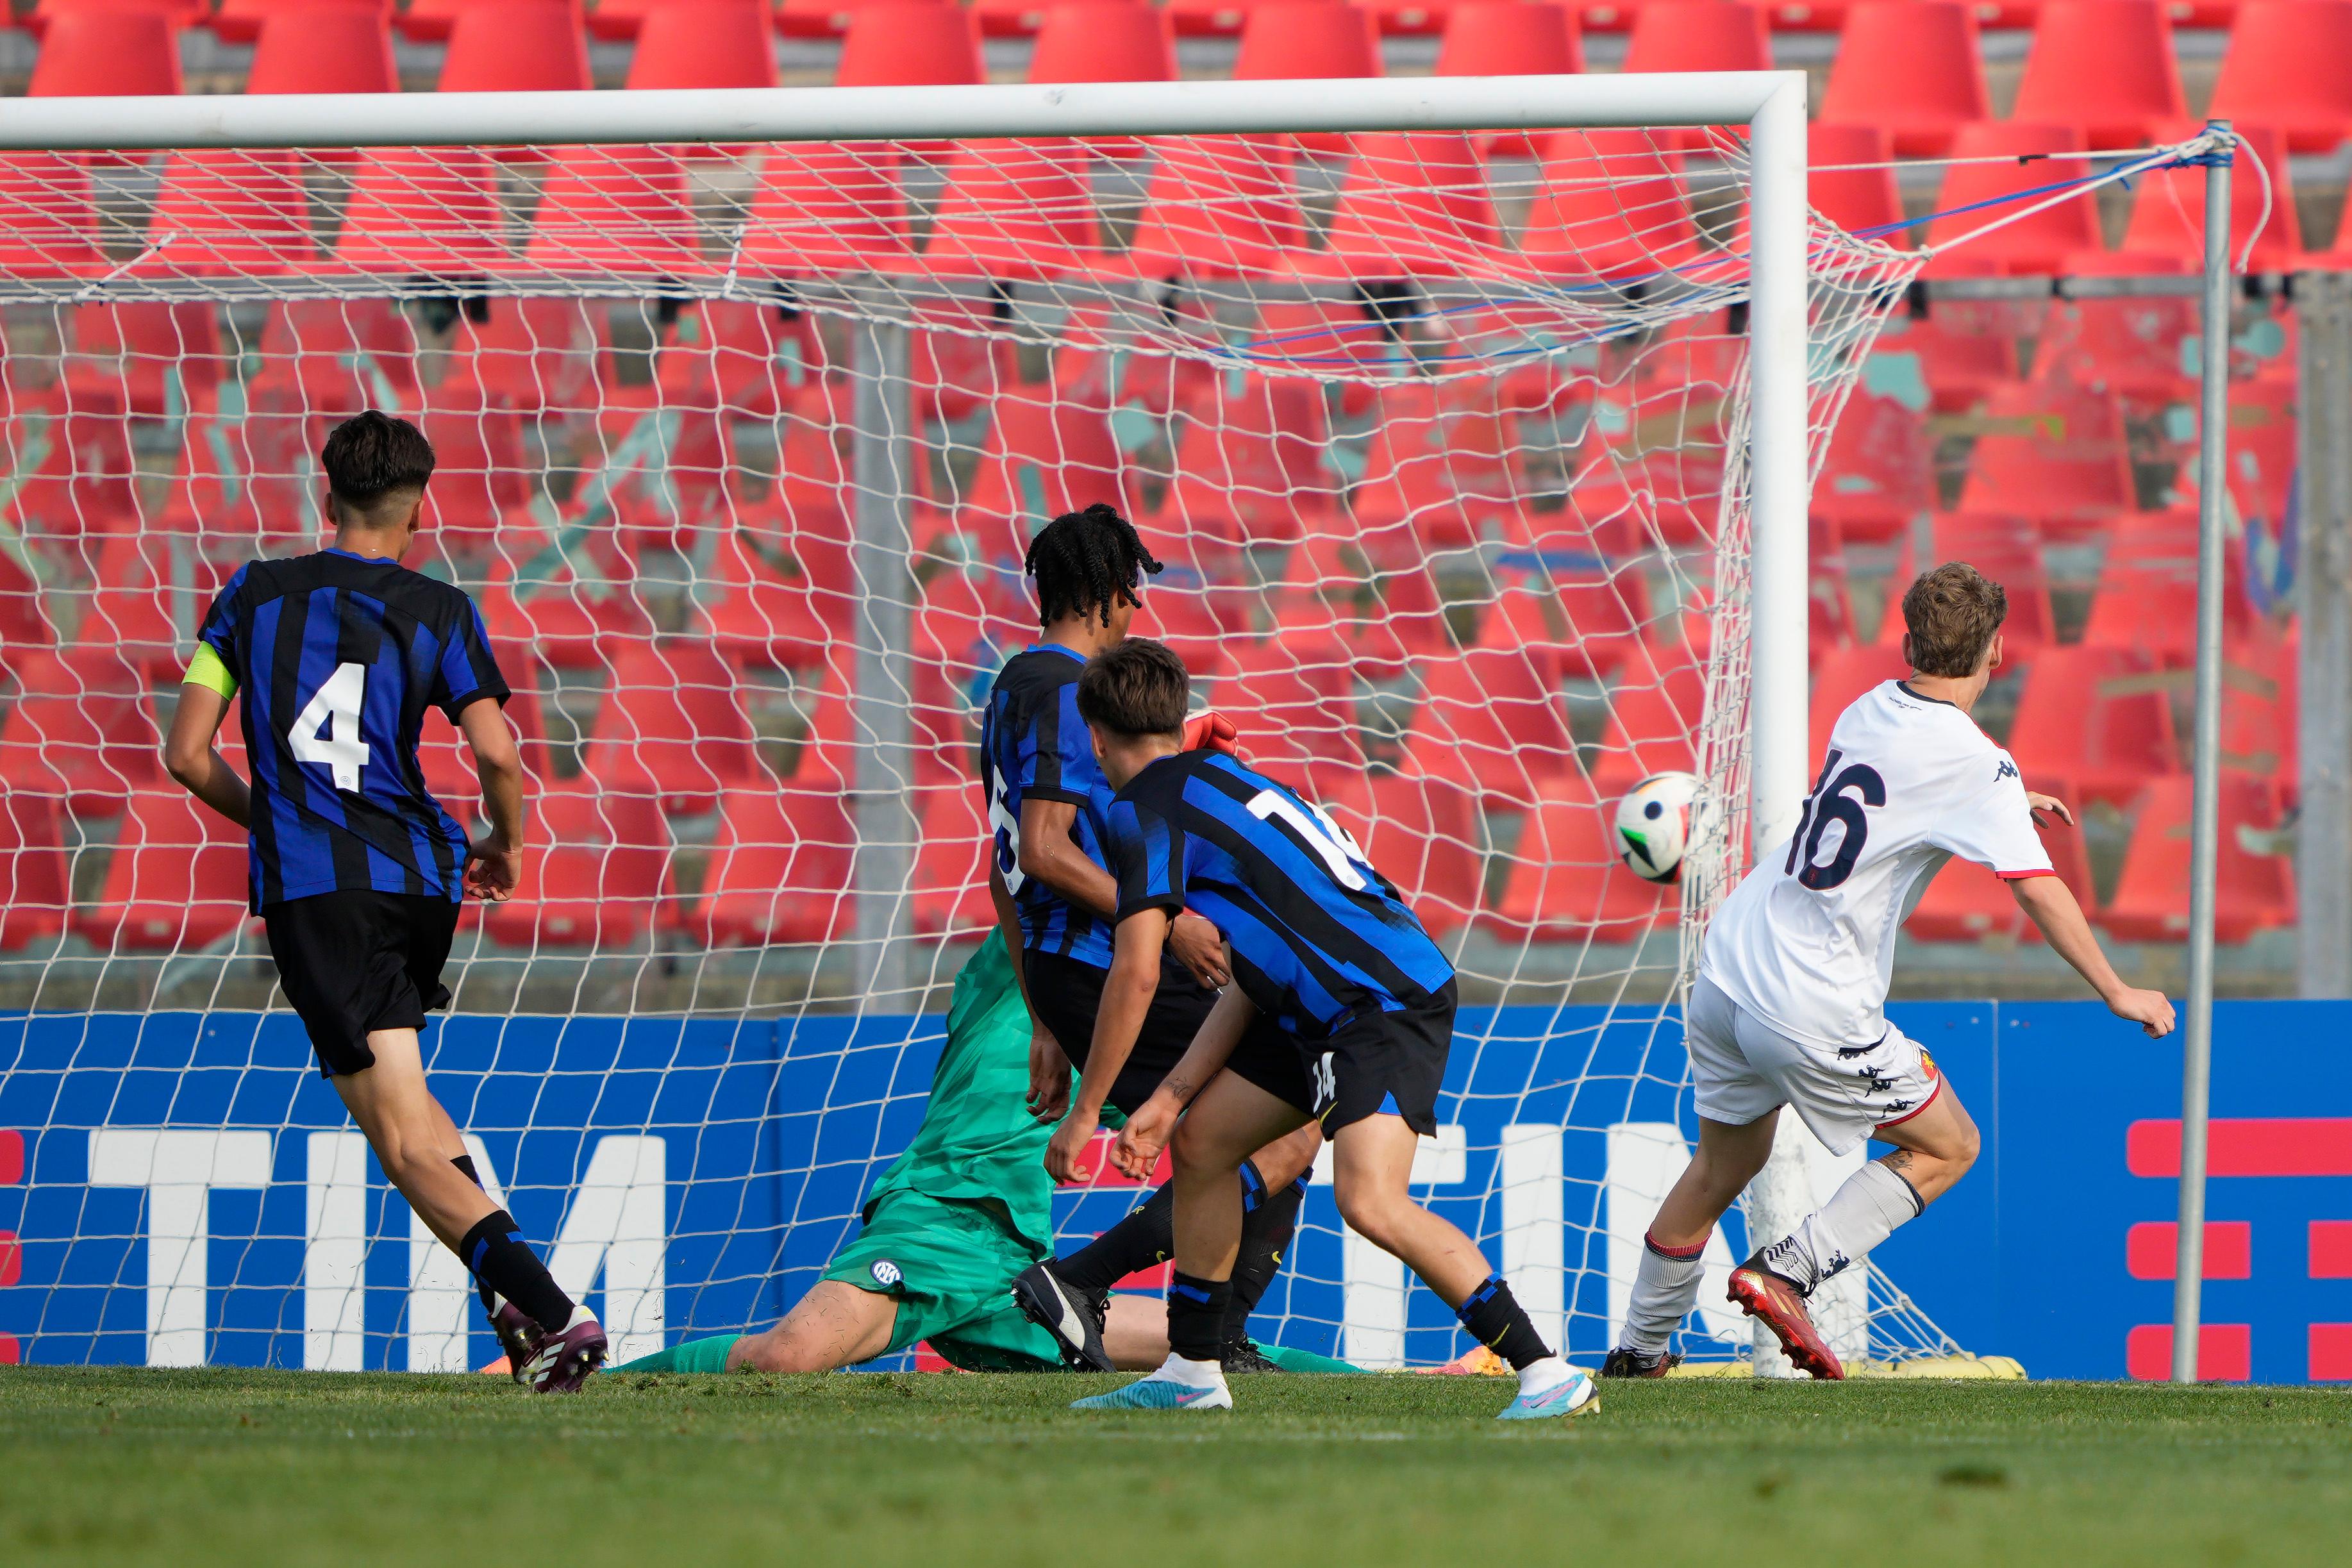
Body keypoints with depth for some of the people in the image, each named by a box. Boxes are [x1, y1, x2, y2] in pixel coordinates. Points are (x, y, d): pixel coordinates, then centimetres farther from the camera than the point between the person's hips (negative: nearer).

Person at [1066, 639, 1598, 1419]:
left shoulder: (1145, 808, -6)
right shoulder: (1219, 779, 21)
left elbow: (1136, 975, -11)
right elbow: (1254, 973, 20)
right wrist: (1168, 1099, 17)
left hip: (1388, 1000, -10)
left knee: (1369, 1201, -25)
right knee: (1199, 1142, 17)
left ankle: (1549, 1376, -25)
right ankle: (1191, 1376, 27)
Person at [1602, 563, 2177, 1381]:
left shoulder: (1867, 711, 9)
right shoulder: (1977, 765, -13)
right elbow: (2038, 891, -14)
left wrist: (2010, 807, 32)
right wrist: (2117, 994, -6)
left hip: (1726, 973, 7)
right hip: (1815, 1012, -7)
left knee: (1723, 1166, 24)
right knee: (1948, 1149, 10)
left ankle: (1638, 1350, 32)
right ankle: (1786, 1270, -5)